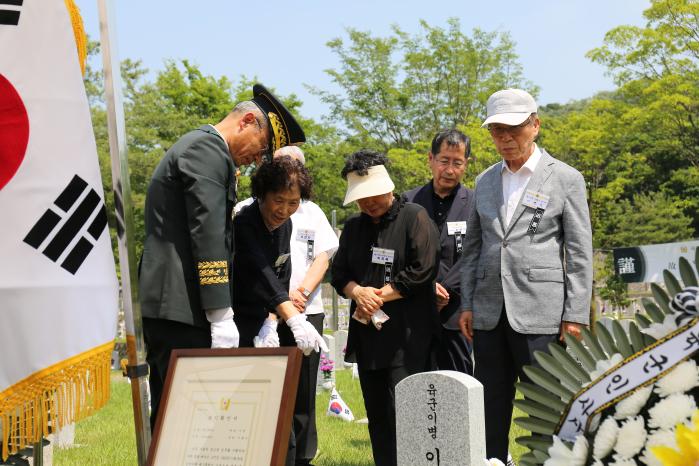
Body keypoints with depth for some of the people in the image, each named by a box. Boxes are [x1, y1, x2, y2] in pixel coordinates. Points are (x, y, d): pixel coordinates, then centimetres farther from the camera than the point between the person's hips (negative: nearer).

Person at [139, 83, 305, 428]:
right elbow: (208, 234, -17)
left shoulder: (193, 146, 25)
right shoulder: (208, 149, -8)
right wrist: (221, 317, -19)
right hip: (183, 309, -10)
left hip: (160, 306, 10)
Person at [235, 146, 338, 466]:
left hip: (306, 311, 3)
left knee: (303, 393, 4)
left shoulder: (312, 212, 17)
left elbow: (323, 258, 9)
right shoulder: (247, 210, 7)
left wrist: (302, 292, -8)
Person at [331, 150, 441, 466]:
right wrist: (358, 292, -8)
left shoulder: (415, 217, -3)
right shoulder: (354, 227, 16)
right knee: (376, 413, 11)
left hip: (407, 334, -6)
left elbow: (422, 272, -12)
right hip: (366, 332, 7)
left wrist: (379, 296, -9)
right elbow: (339, 273, 14)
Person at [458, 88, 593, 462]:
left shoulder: (565, 179, 1)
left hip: (539, 312, -4)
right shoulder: (485, 182, 13)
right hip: (489, 313, 4)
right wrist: (467, 304, 8)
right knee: (490, 409, 7)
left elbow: (579, 253, -2)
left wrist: (575, 316, -8)